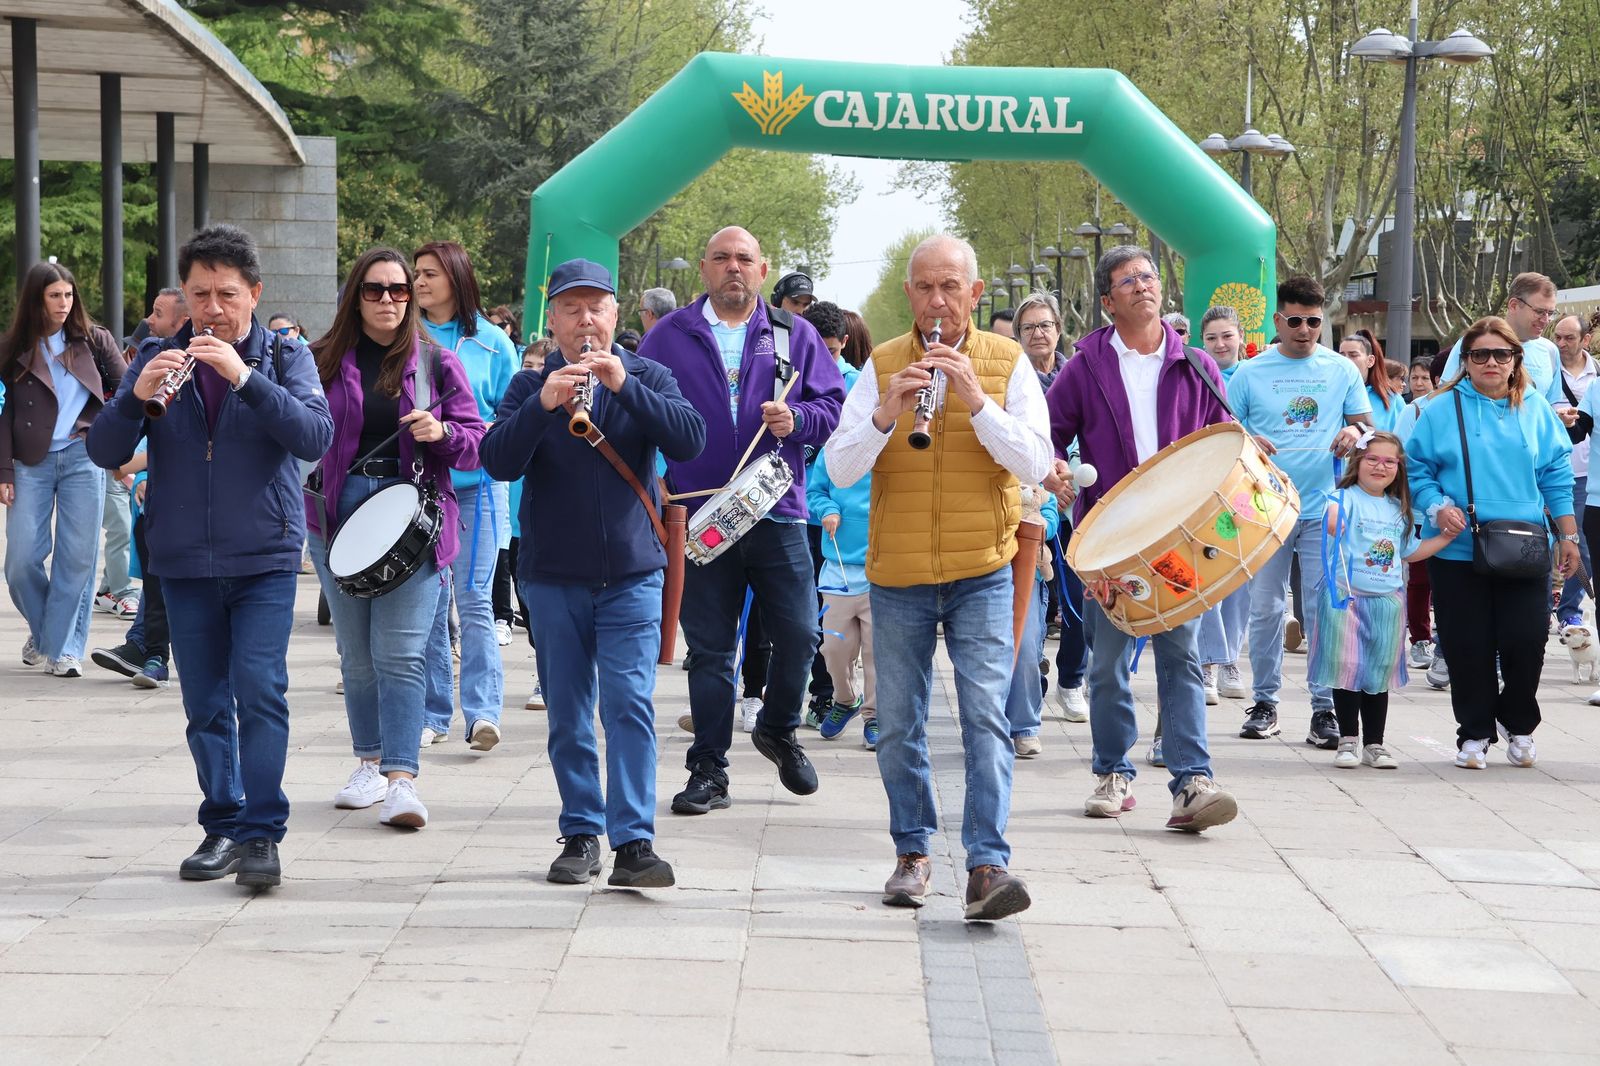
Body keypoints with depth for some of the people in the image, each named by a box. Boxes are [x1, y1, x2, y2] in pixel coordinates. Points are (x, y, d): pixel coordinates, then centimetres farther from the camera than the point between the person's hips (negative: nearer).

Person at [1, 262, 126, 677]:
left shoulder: (94, 340, 6)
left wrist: (123, 451, -2)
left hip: (83, 457, 0)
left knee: (77, 558, -3)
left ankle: (63, 647, 5)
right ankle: (42, 631, 20)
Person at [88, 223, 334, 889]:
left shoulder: (284, 358, 2)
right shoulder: (158, 358, 7)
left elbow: (316, 437, -15)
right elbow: (103, 452, -1)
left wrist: (244, 377, -24)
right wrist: (136, 397, -20)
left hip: (264, 559, -3)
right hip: (183, 560, 3)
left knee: (259, 690, -12)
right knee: (205, 703, 7)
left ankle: (262, 833, -9)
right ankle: (222, 826, 17)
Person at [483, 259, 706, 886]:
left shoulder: (646, 378, 5)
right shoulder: (529, 387, 6)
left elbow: (690, 441, -12)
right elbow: (498, 461, -9)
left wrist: (623, 385, -22)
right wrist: (544, 404, -24)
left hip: (631, 574, -1)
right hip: (552, 577, 1)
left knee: (630, 704, -11)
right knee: (568, 716, 6)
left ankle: (634, 840, -11)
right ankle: (581, 834, 15)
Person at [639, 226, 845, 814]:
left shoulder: (795, 336, 9)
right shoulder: (668, 337, 7)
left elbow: (834, 408, 6)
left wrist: (797, 419, -14)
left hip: (777, 512, 1)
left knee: (798, 635, 0)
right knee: (709, 648, 3)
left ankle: (778, 731, 27)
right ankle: (708, 771, 11)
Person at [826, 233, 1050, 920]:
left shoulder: (1008, 364, 1)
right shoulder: (882, 367, 4)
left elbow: (1034, 465, -9)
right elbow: (839, 471, -5)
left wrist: (976, 399, -19)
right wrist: (886, 413, -21)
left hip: (981, 572, -2)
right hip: (897, 576, 2)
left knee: (986, 714, -13)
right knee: (898, 726, 8)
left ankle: (987, 865, -15)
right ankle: (912, 852, 23)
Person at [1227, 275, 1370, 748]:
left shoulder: (1342, 370, 7)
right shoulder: (1250, 373, 5)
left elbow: (1367, 424, 9)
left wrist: (1355, 432, -14)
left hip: (1325, 509, 0)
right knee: (1265, 608, 5)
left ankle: (1326, 708, 2)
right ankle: (1265, 703, 15)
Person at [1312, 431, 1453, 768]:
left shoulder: (1399, 509, 14)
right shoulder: (1347, 498, -6)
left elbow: (1410, 552, 25)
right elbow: (1333, 524, -28)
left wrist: (1447, 536, 19)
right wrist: (1333, 520, -51)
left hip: (1387, 599, 5)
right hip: (1345, 597, -5)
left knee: (1380, 672, 8)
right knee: (1347, 668, -2)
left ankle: (1374, 743, 16)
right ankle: (1349, 741, 9)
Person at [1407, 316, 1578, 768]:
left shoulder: (1536, 410, 7)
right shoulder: (1443, 410, 2)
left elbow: (1556, 475, 9)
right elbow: (1418, 471, 3)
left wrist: (1568, 536, 7)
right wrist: (1438, 508, -14)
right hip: (1458, 550, -1)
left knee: (1526, 641, -3)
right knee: (1469, 647, 1)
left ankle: (1518, 723, 22)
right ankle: (1474, 733, 17)